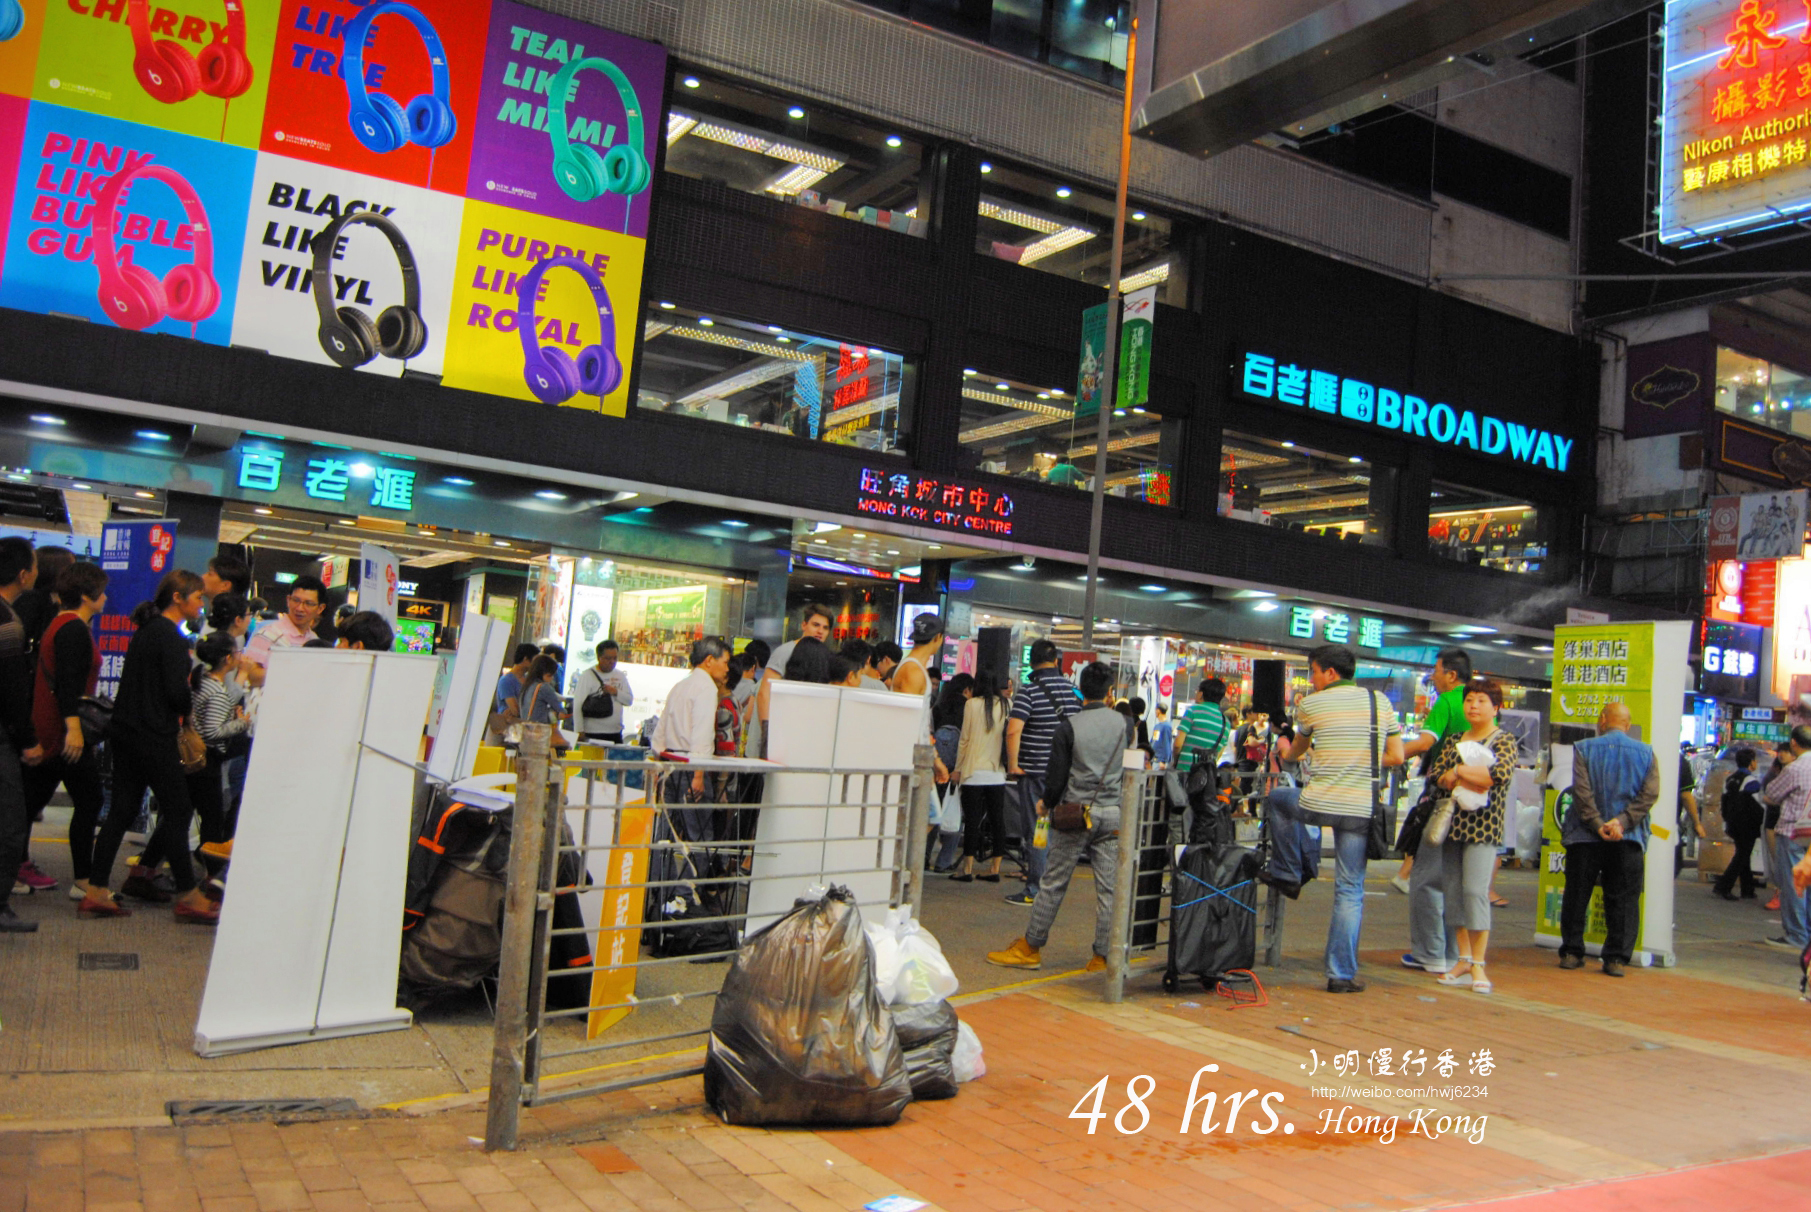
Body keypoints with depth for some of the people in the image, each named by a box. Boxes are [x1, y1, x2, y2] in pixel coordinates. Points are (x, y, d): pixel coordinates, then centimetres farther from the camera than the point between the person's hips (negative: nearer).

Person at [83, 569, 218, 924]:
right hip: (154, 737, -9)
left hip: (126, 732, 9)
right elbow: (176, 692, -20)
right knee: (177, 811, -2)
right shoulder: (170, 637, -14)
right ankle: (188, 897, 4)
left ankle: (96, 892, 13)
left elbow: (140, 682, 15)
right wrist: (189, 708, 0)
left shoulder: (146, 630, 15)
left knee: (121, 811, 11)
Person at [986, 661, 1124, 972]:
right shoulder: (1121, 722, 2)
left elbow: (1057, 775, -6)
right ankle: (1103, 956, 9)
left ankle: (1030, 948, 12)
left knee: (1053, 883, 4)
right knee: (1108, 887, 6)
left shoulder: (1068, 726, -7)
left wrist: (1046, 804, 11)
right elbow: (1126, 766, 10)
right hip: (1112, 812, 3)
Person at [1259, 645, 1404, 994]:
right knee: (1350, 891, 8)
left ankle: (1288, 873, 31)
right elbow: (1396, 757, 7)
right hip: (1361, 809, 2)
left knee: (1278, 797, 31)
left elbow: (1295, 752, 20)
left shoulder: (1311, 704, 1)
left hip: (1318, 803, -2)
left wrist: (1286, 752, 44)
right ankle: (1342, 974, 6)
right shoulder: (1381, 702, 6)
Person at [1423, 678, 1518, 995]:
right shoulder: (1454, 741, 17)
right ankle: (1463, 959, 14)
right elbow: (1434, 773, 4)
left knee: (1475, 891, -12)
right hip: (1452, 825, 6)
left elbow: (1502, 772, -17)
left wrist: (1459, 772, -11)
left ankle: (1478, 965, -5)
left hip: (1483, 826, -5)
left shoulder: (1504, 739, 2)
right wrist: (1473, 780, -12)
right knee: (1452, 892, 5)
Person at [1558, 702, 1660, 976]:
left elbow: (1582, 790, -11)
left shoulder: (1584, 748, -1)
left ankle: (1571, 952, 12)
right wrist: (1622, 822, -12)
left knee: (1576, 895, 8)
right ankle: (1616, 958, 4)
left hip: (1585, 837, -1)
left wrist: (1597, 825, -12)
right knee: (1623, 900, 6)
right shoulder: (1647, 753, 4)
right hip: (1628, 840, 1)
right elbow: (1650, 793, -6)